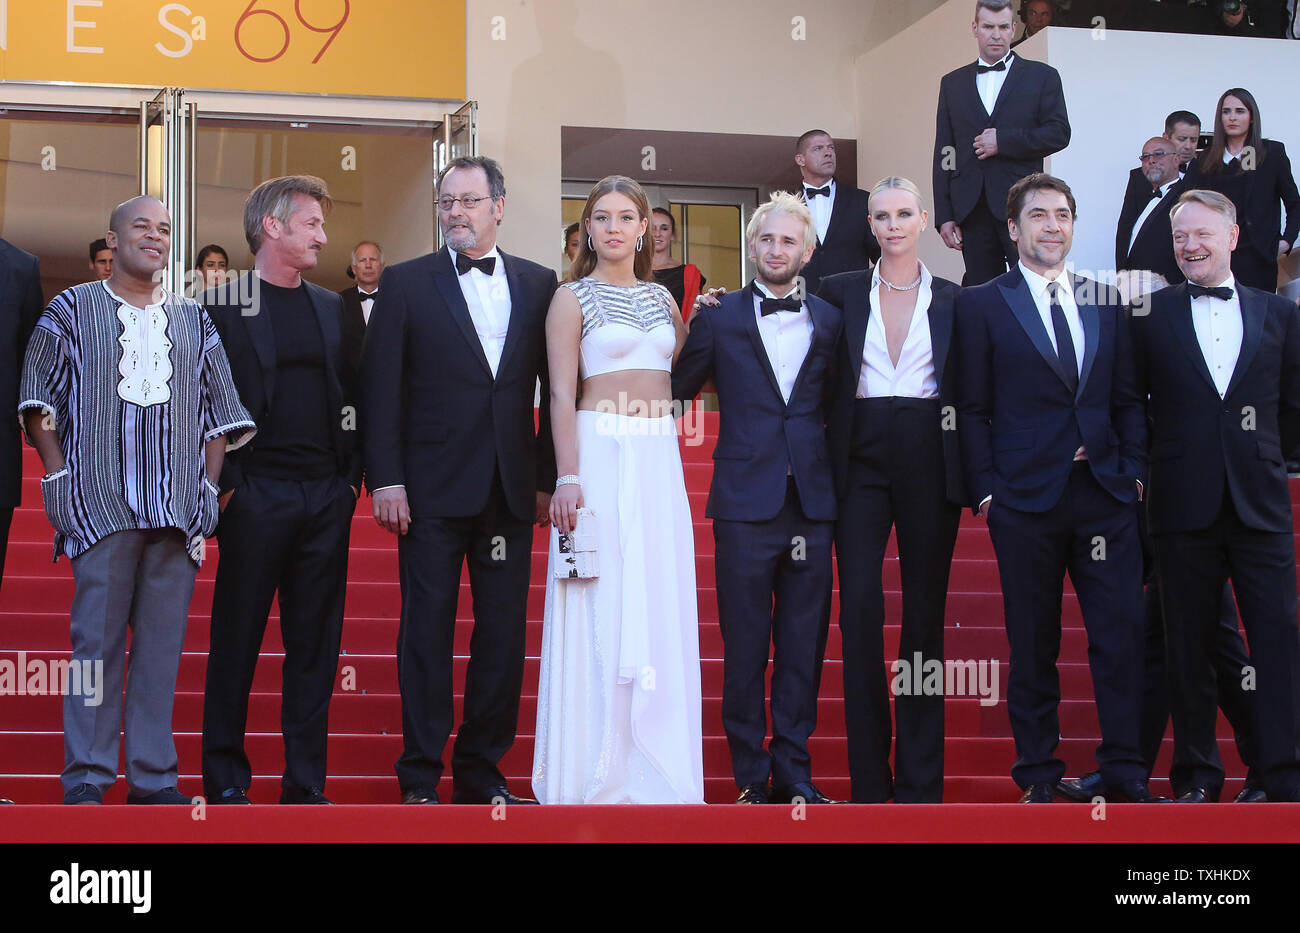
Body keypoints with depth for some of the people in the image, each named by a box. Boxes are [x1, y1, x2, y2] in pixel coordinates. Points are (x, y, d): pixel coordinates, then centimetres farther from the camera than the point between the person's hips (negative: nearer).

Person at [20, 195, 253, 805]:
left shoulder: (194, 321, 17)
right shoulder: (72, 310, 9)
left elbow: (220, 411, 17)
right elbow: (38, 399, 6)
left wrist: (209, 487, 7)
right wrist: (60, 477, -3)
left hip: (179, 506, 3)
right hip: (100, 503, -3)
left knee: (163, 641, 2)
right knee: (98, 637, -6)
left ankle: (154, 778, 6)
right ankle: (86, 778, -1)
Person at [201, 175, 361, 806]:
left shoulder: (333, 308, 15)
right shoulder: (221, 305, -1)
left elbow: (353, 399, 16)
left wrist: (352, 476, 5)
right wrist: (224, 483, -9)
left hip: (327, 496, 5)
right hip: (256, 494, -4)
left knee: (315, 643, 6)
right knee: (236, 641, 2)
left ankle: (305, 783, 11)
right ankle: (226, 782, 9)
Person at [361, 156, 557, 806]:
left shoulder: (538, 285, 9)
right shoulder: (405, 284, 3)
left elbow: (555, 388, 10)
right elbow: (380, 388, 0)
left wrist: (547, 477, 4)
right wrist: (385, 480, -8)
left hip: (511, 490, 3)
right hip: (432, 487, -2)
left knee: (504, 632, 5)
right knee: (427, 631, 1)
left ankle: (481, 772, 15)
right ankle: (420, 777, 9)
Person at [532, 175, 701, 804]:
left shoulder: (661, 296, 15)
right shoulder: (573, 299, 0)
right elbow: (561, 393, -8)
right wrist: (568, 478, -16)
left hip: (660, 459, 5)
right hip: (602, 452, -5)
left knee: (659, 605, 5)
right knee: (599, 608, -5)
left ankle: (654, 760, 12)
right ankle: (597, 764, 1)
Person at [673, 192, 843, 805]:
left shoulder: (829, 322, 10)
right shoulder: (719, 318, 4)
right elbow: (676, 390, 10)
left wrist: (833, 478, 7)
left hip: (812, 502, 2)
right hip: (745, 502, -2)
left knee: (804, 645, 6)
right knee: (745, 647, 1)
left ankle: (794, 771, 15)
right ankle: (752, 776, 9)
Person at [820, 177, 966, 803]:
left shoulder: (953, 301, 8)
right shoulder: (842, 293, 7)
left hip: (929, 458, 0)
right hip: (861, 455, 0)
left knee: (925, 611, 3)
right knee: (859, 609, -7)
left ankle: (920, 776, 9)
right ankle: (868, 778, -1)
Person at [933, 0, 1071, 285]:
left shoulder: (1041, 76, 9)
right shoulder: (953, 83, 16)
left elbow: (1059, 133, 1)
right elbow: (944, 153, 13)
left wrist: (1003, 141, -11)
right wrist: (944, 215, 4)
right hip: (972, 207, 3)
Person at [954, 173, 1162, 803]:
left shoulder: (1105, 304, 14)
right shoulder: (981, 306, 3)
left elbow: (1128, 400, 15)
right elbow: (972, 410, 1)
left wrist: (1133, 469, 4)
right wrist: (985, 490, -7)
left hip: (1106, 494, 3)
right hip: (1026, 496, -3)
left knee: (1121, 633, -2)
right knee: (1032, 644, 3)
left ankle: (1124, 773, 6)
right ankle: (1039, 776, 11)